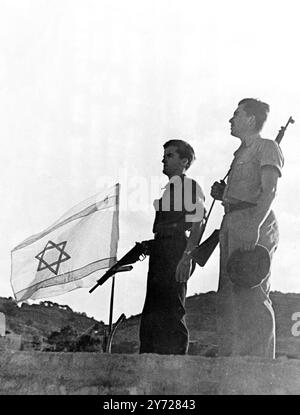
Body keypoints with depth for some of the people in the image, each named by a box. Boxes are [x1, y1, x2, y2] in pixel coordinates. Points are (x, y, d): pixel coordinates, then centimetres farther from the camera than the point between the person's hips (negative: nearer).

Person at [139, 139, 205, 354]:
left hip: (176, 253, -9)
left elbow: (196, 225, -12)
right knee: (152, 314, 9)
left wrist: (187, 256, -21)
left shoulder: (190, 186, -3)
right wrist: (147, 247, 17)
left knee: (170, 313, -9)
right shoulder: (169, 188, 22)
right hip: (161, 253, 9)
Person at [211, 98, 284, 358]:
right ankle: (231, 359, 13)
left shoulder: (267, 147, -1)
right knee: (228, 295, 7)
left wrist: (254, 225, -28)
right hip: (232, 221, 9)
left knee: (251, 295, -12)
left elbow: (268, 191, -15)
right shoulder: (242, 153, 26)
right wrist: (221, 193, 11)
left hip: (254, 222, -9)